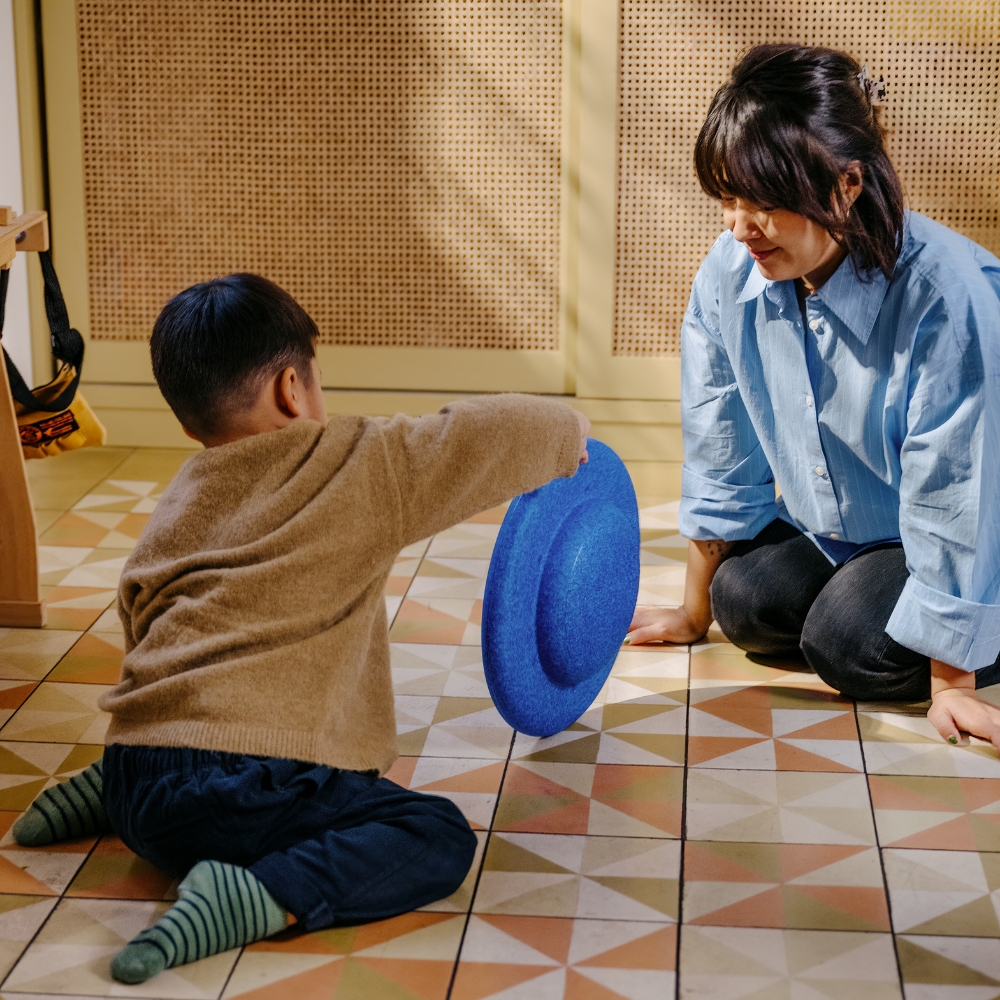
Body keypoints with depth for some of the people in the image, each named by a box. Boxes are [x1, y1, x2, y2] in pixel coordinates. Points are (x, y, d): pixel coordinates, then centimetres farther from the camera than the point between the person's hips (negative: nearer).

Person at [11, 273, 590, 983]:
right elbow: (492, 436, 1)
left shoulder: (178, 504, 19)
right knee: (439, 837, -7)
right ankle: (258, 897, -26)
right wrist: (568, 431, 23)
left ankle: (107, 796, 18)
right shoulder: (356, 469, 0)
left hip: (136, 768, 8)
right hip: (239, 780, -8)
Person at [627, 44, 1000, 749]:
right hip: (825, 530, 6)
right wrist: (696, 611, 6)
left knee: (848, 644, -24)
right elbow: (720, 453, -2)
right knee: (746, 600, -16)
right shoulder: (729, 275, -16)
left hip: (939, 545, -6)